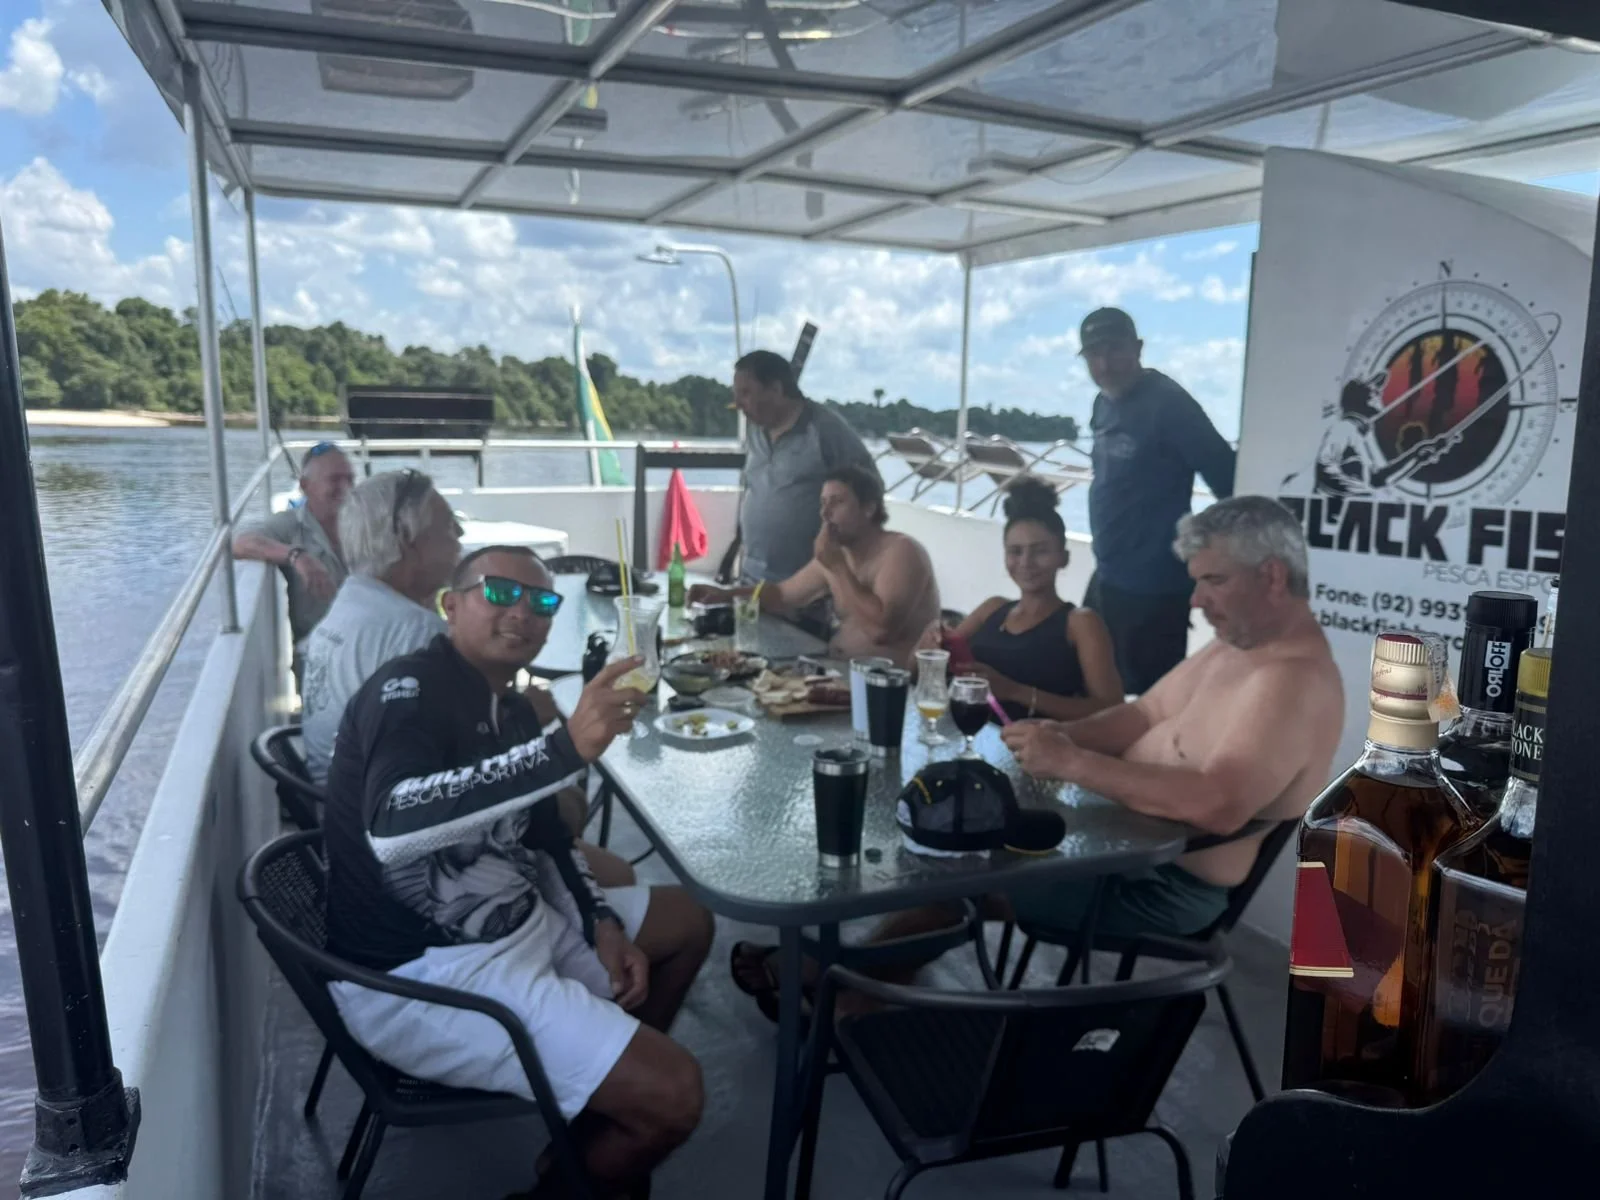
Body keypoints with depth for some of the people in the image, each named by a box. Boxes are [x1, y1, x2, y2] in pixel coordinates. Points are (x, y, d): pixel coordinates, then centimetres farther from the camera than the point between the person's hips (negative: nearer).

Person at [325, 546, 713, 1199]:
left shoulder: (512, 709, 9)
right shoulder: (406, 690, -17)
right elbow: (391, 830, -37)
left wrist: (601, 924, 6)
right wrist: (566, 748, -44)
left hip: (516, 921, 10)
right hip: (420, 972, -10)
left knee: (687, 921, 22)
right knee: (673, 1093, -18)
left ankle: (596, 1140, 26)